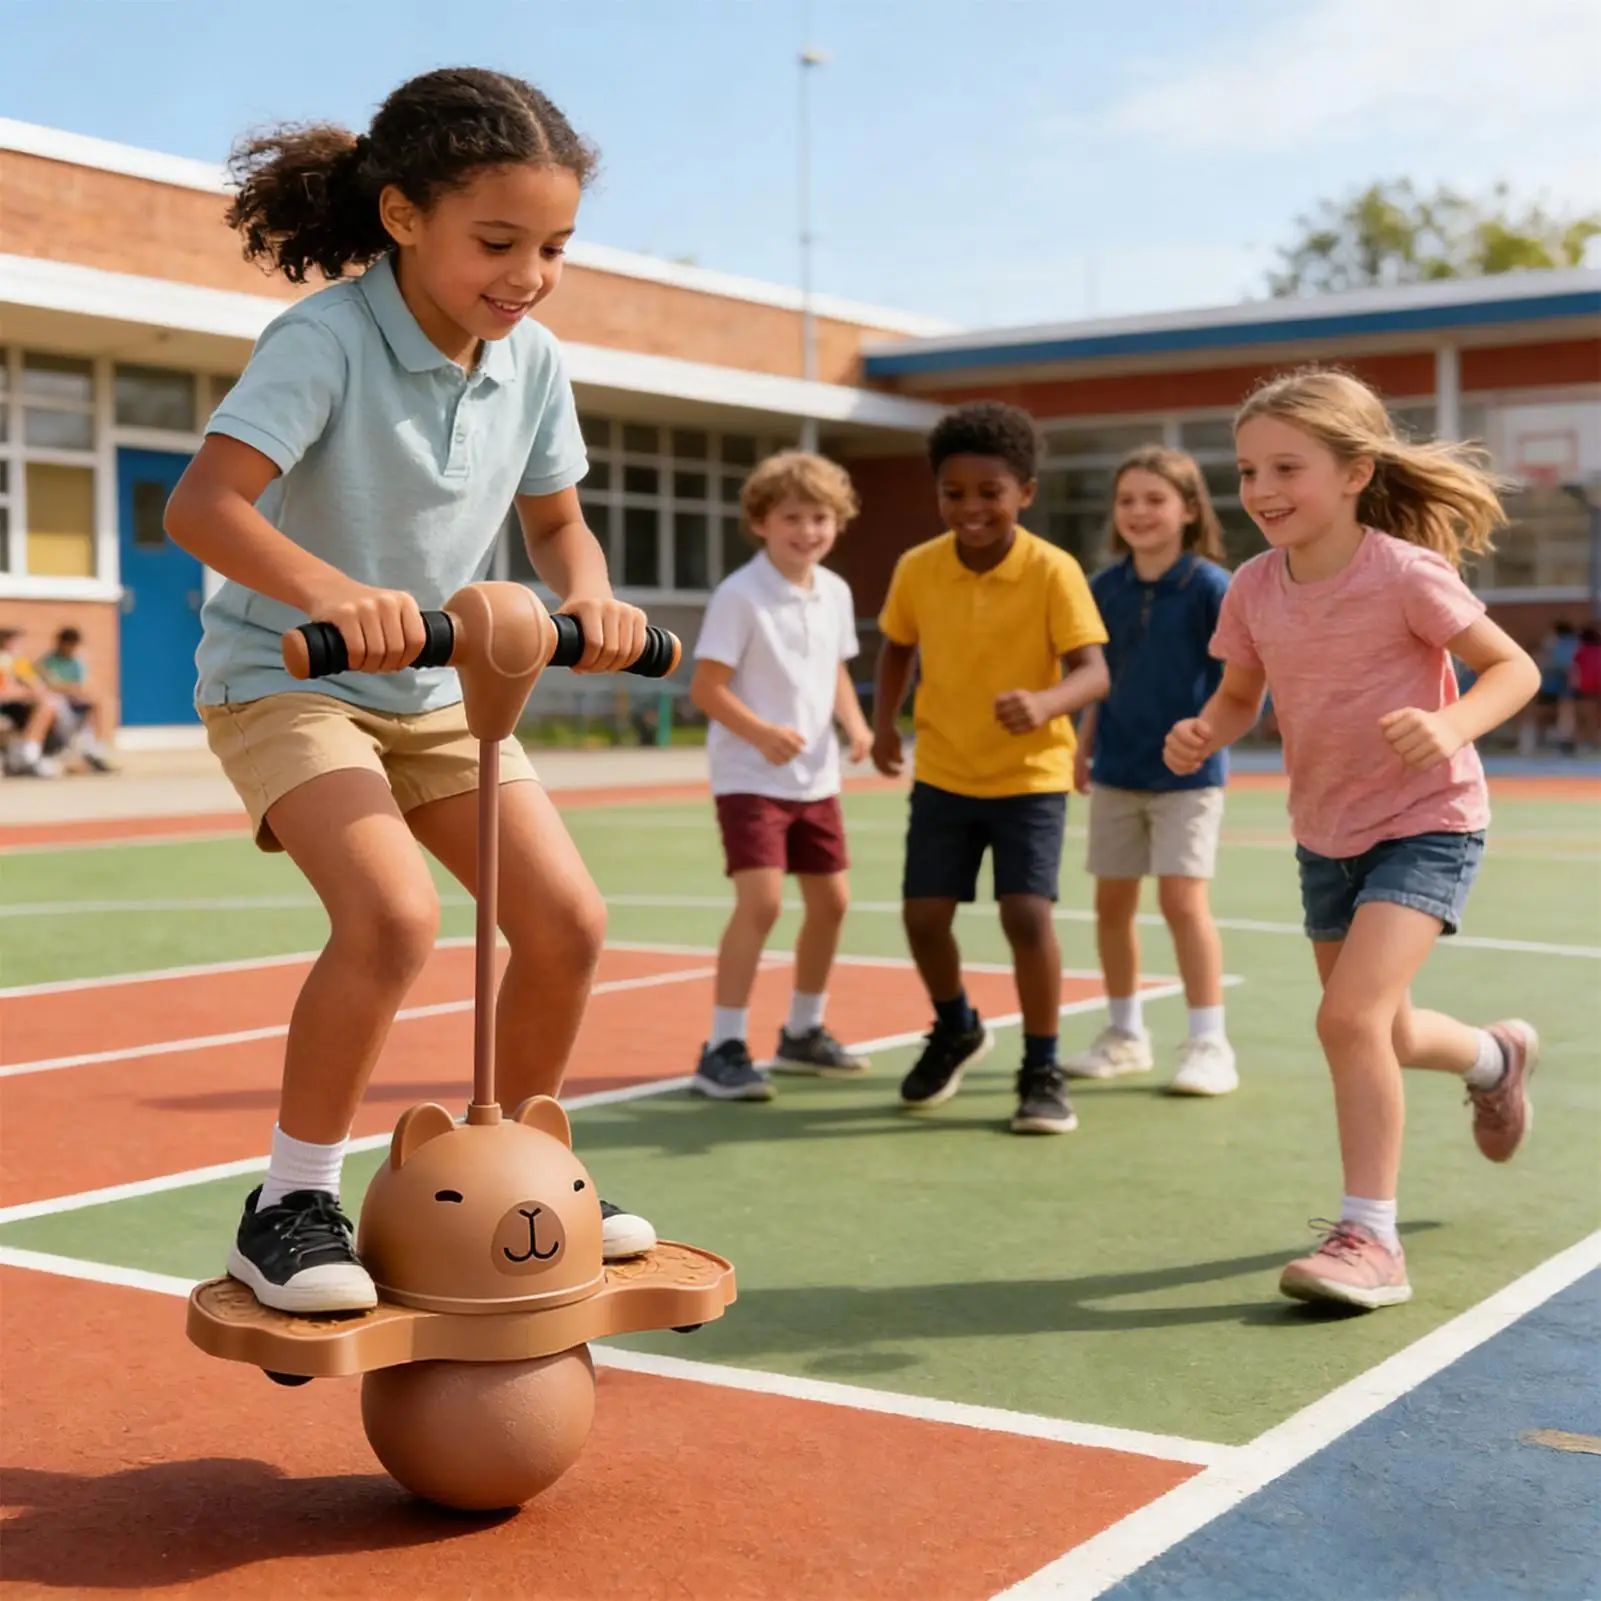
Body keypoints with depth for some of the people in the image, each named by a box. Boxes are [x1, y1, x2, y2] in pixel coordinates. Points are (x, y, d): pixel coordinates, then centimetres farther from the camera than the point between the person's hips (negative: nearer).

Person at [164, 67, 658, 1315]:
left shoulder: (533, 359, -4)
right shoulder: (327, 339, -23)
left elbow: (556, 521, 9)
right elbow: (202, 503, -32)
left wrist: (589, 596, -14)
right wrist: (337, 594, -49)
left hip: (438, 685, 6)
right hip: (282, 676, -6)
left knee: (567, 921, -4)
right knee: (394, 916, -28)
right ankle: (292, 1207, -9)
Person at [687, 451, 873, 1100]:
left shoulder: (835, 593, 5)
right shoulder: (740, 595, -15)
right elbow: (705, 688, -16)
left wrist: (856, 725, 0)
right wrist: (761, 734, -30)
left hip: (816, 777, 7)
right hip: (750, 777, -7)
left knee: (830, 900, 12)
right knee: (761, 900, -18)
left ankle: (802, 1033, 31)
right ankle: (722, 1050, -10)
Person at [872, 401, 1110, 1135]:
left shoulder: (1053, 572, -16)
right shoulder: (917, 569, -5)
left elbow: (1092, 670, -23)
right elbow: (897, 646, 13)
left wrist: (1044, 702, -44)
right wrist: (884, 722, -1)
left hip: (1030, 776, -3)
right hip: (943, 774, 4)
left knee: (1027, 913, -16)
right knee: (923, 914, 1)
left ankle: (1042, 1072, 3)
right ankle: (956, 1030, 32)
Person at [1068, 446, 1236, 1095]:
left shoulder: (1209, 586, -11)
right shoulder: (1103, 588, 3)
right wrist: (1083, 748, 9)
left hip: (1187, 773, -5)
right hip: (1116, 772, 5)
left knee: (1183, 898, -10)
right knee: (1112, 901, 9)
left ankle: (1209, 1044, 1)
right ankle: (1124, 1035, 24)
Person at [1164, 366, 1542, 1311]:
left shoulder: (1405, 574, -22)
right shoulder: (1253, 591, -7)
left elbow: (1515, 668, -14)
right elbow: (1241, 697, 7)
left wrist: (1452, 725, -34)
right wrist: (1205, 734, -16)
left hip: (1427, 822, -6)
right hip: (1326, 832, 6)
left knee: (1350, 1016, -22)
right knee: (1382, 1034, 18)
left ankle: (1371, 1241, -9)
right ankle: (1498, 1058, 53)